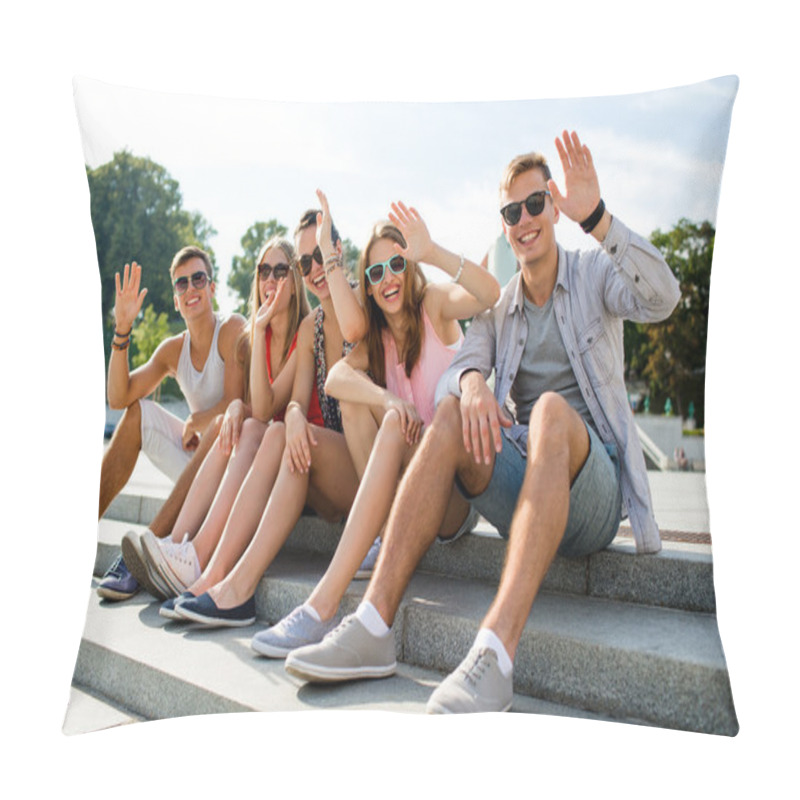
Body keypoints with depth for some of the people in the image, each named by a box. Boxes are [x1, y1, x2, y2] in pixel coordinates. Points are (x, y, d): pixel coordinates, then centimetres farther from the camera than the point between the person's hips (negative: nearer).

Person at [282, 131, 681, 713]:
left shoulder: (595, 273, 8)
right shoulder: (496, 307, 17)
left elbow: (662, 299, -15)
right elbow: (456, 369, -1)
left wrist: (597, 217, -27)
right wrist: (472, 381, -26)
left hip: (592, 486, -3)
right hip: (523, 483, 3)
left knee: (552, 409, -35)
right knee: (451, 413, -25)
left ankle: (496, 652, -50)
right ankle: (374, 626, -35)